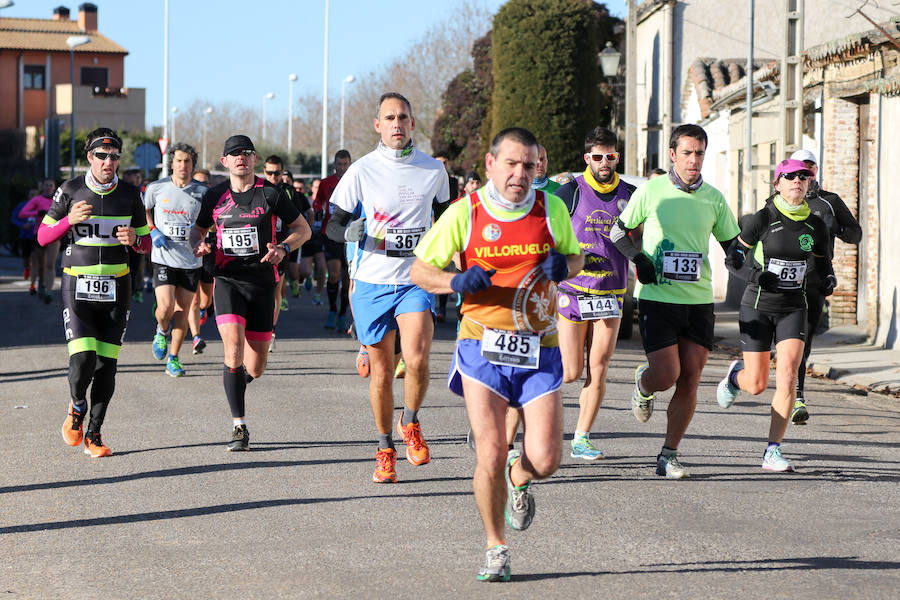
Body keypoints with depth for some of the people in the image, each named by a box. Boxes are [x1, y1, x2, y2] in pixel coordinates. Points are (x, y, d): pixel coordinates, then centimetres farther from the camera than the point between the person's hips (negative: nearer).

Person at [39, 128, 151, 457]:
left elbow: (146, 243, 11)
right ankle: (76, 408, 17)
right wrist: (69, 220, -15)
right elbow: (43, 236, 3)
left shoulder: (130, 194, 3)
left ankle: (93, 433, 13)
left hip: (116, 287, 2)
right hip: (77, 285, -2)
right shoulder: (70, 191, -2)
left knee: (107, 363, 0)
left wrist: (134, 239, -12)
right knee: (82, 358, -14)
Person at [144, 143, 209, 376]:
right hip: (164, 258, -1)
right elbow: (143, 211, 14)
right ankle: (162, 331, 20)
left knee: (182, 311, 5)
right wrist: (153, 232, -2)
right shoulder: (156, 188, -2)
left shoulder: (203, 192, 0)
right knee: (165, 307, -15)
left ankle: (173, 358, 19)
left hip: (191, 260, 2)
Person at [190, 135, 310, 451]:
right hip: (227, 280, 0)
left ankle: (239, 376, 41)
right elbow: (198, 228, 20)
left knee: (256, 368, 2)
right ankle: (239, 427, -10)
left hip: (262, 282, 0)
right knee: (233, 351, -19)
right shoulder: (214, 196, 5)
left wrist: (283, 248, -12)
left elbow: (303, 229, 7)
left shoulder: (271, 193, 0)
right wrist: (198, 243, -3)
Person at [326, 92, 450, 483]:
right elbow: (333, 226, 0)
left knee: (416, 358, -22)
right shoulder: (361, 171, -2)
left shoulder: (433, 169, 4)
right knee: (381, 373, 5)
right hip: (371, 282, 0)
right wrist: (353, 233, -21)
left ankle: (410, 424, 6)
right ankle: (385, 450, 23)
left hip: (416, 279, 0)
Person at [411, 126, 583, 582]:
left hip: (539, 349, 2)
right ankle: (495, 548, 12)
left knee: (544, 460, -6)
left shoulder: (551, 208, 1)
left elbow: (577, 257, 18)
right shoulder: (465, 212, -4)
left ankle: (519, 477, 32)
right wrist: (456, 282, -19)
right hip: (482, 346, -2)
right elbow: (419, 269, 2)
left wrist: (562, 265, -7)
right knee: (490, 456, -10)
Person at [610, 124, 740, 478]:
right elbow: (618, 232, 7)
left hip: (699, 299, 3)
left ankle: (669, 455, 9)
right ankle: (643, 385, 25)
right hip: (656, 298, -3)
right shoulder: (651, 192, -2)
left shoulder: (713, 199, 7)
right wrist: (639, 259, -10)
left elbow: (731, 242, 18)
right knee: (666, 375, -13)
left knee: (690, 379, -2)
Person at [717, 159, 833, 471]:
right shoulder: (762, 219, -9)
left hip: (793, 308, 2)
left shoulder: (815, 226, 2)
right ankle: (735, 374, 39)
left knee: (788, 377, -15)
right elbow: (733, 258, -3)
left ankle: (773, 451, -10)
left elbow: (823, 264, 17)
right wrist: (753, 274, -22)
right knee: (756, 385, 1)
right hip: (758, 306, -2)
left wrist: (828, 280, -6)